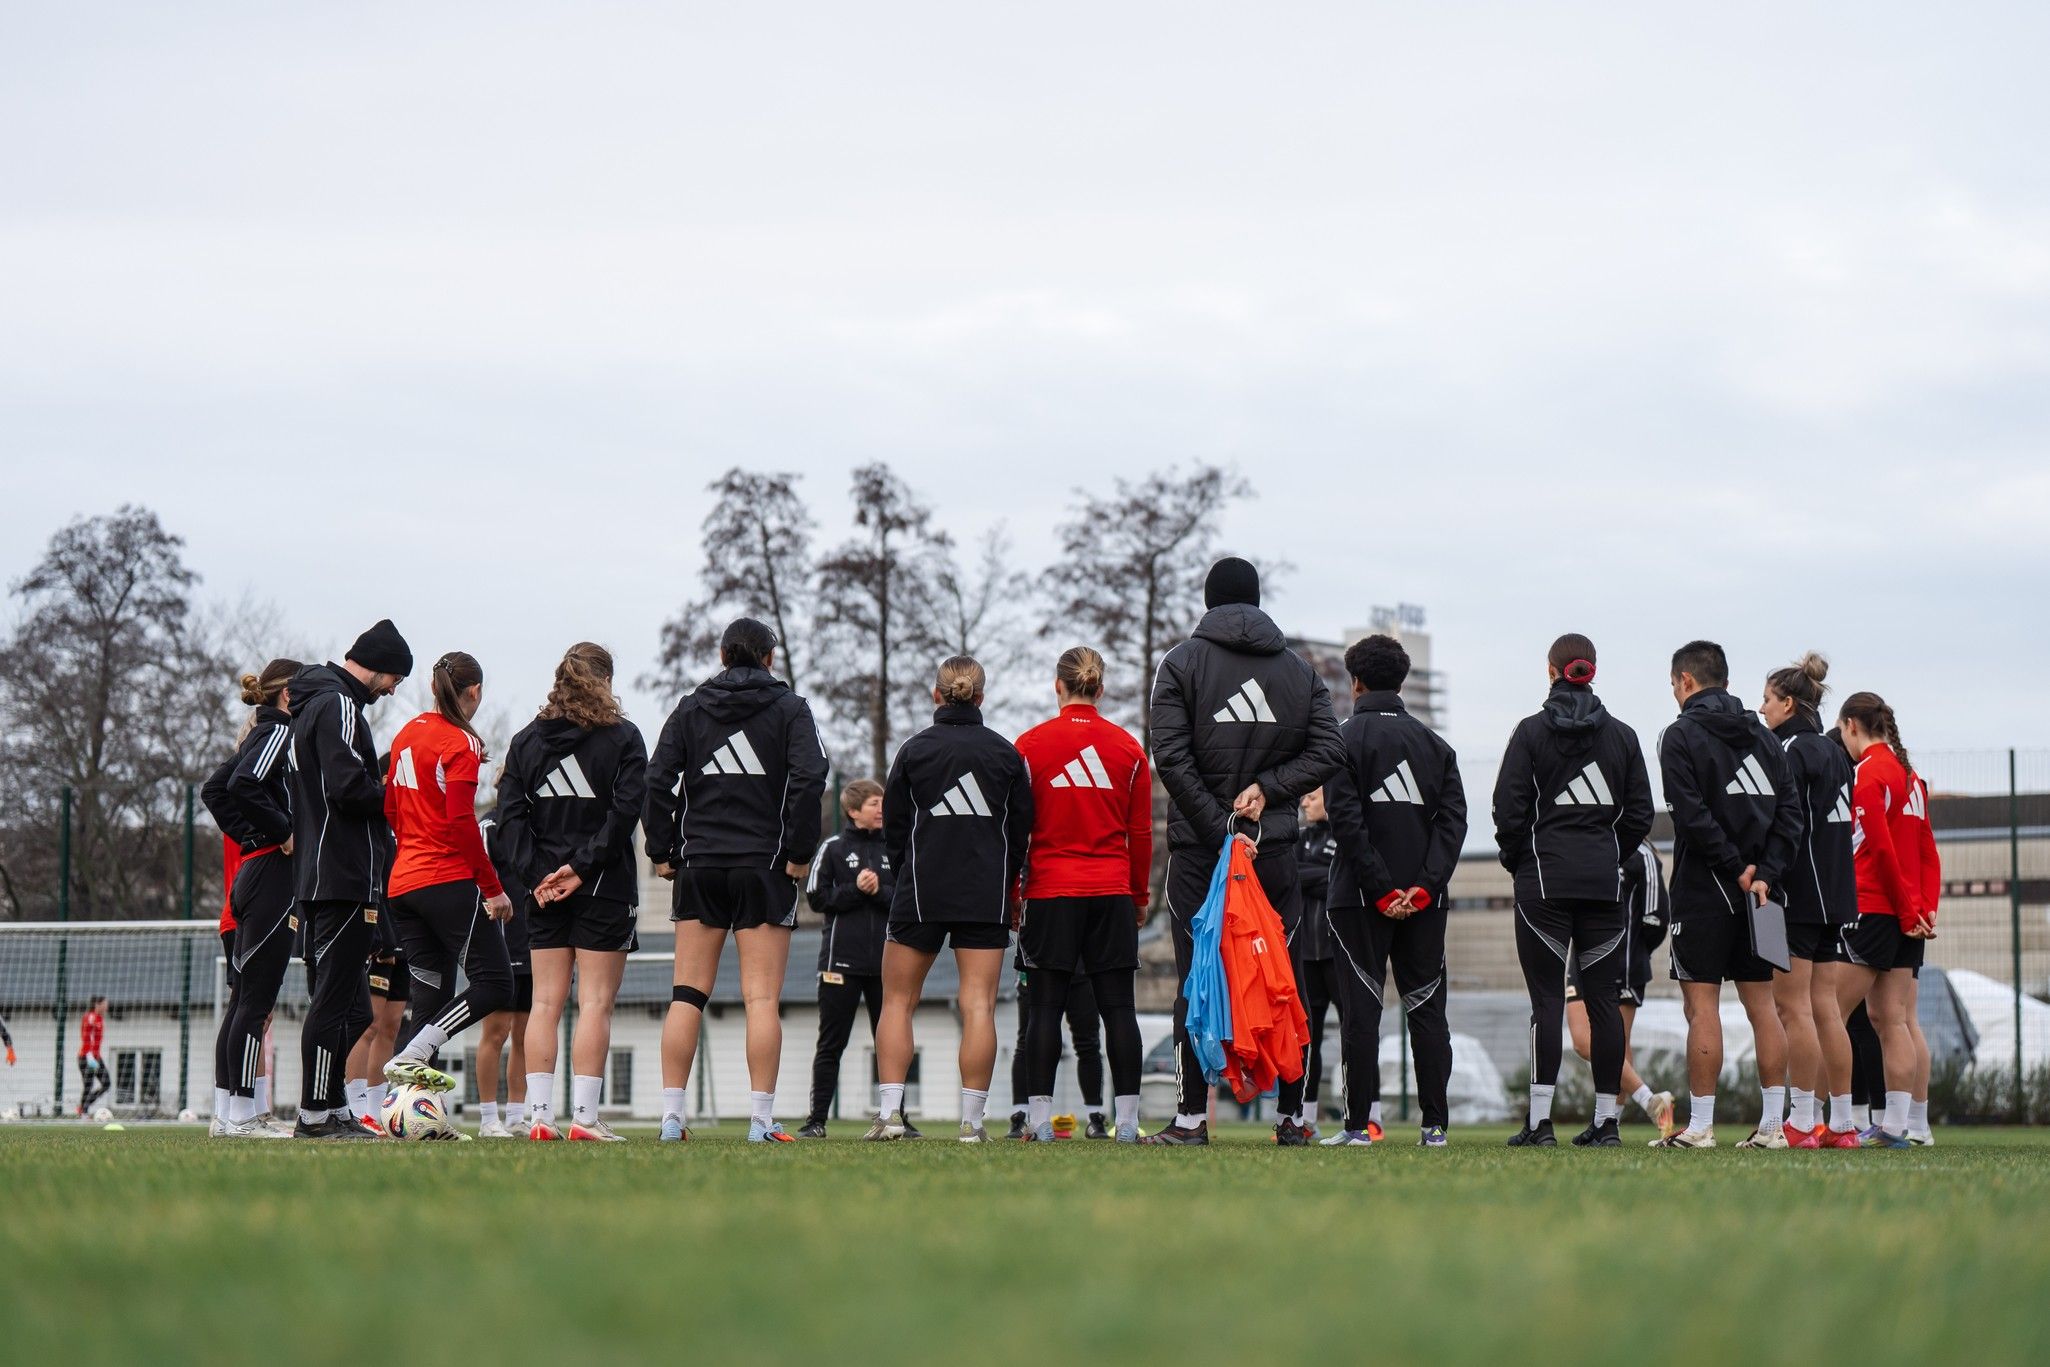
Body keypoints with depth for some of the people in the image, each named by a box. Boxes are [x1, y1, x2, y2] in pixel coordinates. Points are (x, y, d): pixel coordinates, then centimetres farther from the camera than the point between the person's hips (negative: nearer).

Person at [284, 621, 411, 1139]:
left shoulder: (314, 703, 21)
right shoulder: (339, 706, -12)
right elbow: (349, 789, -21)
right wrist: (398, 798, -6)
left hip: (316, 877, 10)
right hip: (344, 878, -10)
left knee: (341, 997, 12)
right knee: (336, 998, -8)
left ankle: (332, 1109, 13)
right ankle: (317, 1114, -7)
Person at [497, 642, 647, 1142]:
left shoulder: (526, 740, 9)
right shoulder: (622, 736, -3)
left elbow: (510, 814, 1)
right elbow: (626, 810, -13)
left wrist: (536, 874, -5)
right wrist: (581, 867, -12)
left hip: (545, 888, 4)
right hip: (605, 889, -4)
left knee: (545, 1003, 6)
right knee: (595, 1003, -4)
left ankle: (538, 1113, 1)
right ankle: (584, 1115, -9)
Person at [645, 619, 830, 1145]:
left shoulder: (689, 710, 10)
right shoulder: (790, 709, 2)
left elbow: (657, 781, 1)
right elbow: (809, 779, -11)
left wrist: (662, 853, 5)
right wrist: (799, 853, -6)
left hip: (699, 866, 3)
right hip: (765, 865, -2)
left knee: (687, 995, 5)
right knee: (763, 998, -4)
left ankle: (672, 1115, 2)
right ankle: (761, 1120, -8)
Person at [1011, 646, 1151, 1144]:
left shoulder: (1030, 745, -1)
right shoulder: (1128, 748, 4)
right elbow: (1141, 833, 8)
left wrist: (1010, 894, 9)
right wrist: (1140, 895, 18)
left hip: (1050, 893, -1)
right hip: (1112, 894, 1)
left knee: (1045, 1009, 0)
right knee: (1118, 1008, 2)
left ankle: (1040, 1118, -4)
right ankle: (1126, 1120, 0)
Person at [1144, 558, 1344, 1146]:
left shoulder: (1181, 663, 1)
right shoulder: (1299, 668, 10)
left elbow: (1171, 757, -10)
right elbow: (1329, 751, 1)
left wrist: (1219, 828, -11)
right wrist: (1267, 788, -5)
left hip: (1199, 849, -2)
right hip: (1276, 846, 2)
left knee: (1196, 982, 0)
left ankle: (1191, 1119, -3)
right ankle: (1292, 1119, 7)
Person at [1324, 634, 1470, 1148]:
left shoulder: (1344, 740, -1)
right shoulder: (1434, 743, 12)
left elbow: (1347, 821, -12)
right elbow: (1453, 818, 2)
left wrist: (1381, 889, -11)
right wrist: (1424, 885, -6)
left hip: (1361, 895, -3)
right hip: (1425, 899, 4)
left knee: (1360, 1008, -1)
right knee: (1427, 1007, 6)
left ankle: (1358, 1122, -4)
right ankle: (1436, 1123, 2)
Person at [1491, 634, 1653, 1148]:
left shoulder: (1531, 731, -2)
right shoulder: (1622, 735, 7)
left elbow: (1509, 811, -6)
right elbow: (1640, 812, 7)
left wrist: (1518, 861, 9)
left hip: (1545, 878, -3)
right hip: (1605, 883, 3)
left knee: (1547, 999, -4)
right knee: (1604, 999, 4)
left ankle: (1540, 1121, -10)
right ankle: (1606, 1120, 5)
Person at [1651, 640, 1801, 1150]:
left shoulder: (1681, 736, -6)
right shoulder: (1762, 736, 13)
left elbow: (1692, 815, -16)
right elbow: (1790, 812, 5)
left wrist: (1737, 869, -10)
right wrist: (1764, 874, -3)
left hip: (1703, 890, -6)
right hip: (1756, 893, 6)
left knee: (1702, 1006, -5)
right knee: (1762, 1003, 8)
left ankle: (1699, 1126, -6)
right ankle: (1773, 1124, 7)